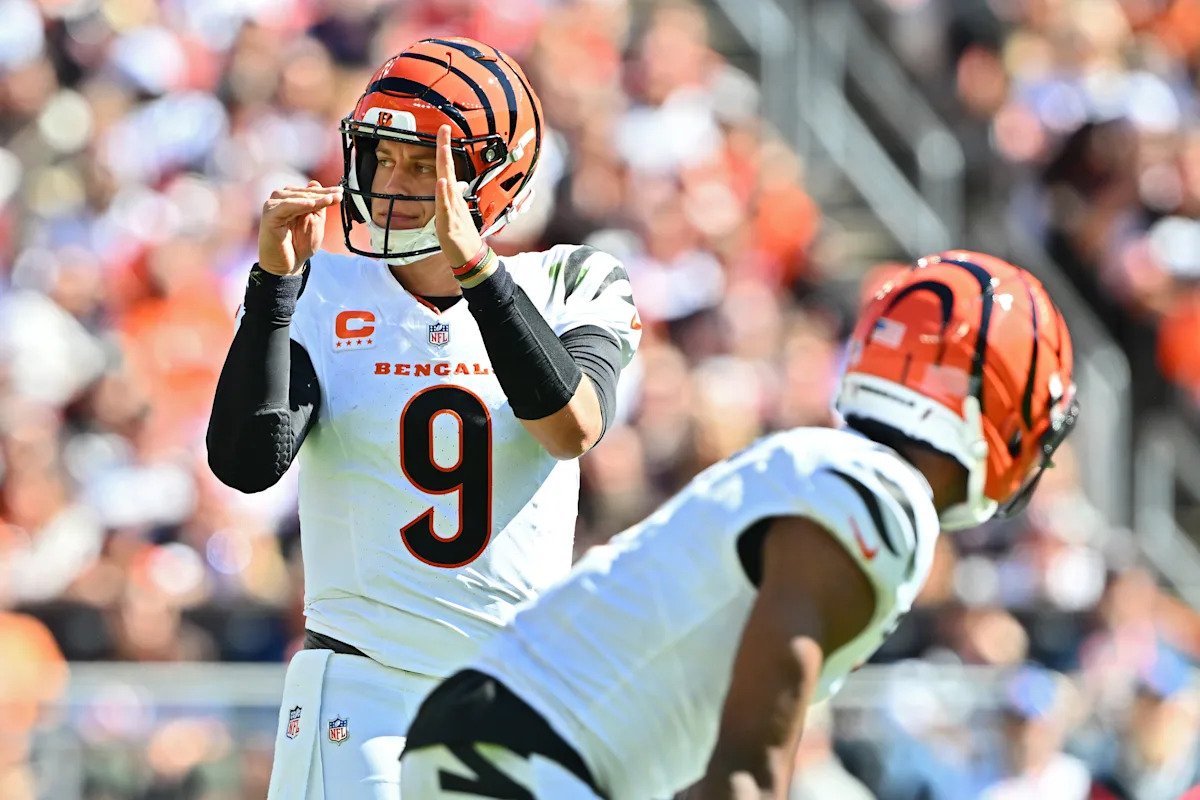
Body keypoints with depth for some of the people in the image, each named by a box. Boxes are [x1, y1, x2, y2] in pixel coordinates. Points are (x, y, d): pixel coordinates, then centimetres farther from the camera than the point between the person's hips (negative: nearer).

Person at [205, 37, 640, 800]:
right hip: (361, 694, -1)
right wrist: (275, 279, -18)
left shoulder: (568, 288, 2)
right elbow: (247, 464, -12)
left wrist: (473, 263, -24)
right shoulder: (319, 295, 1)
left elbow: (573, 427, -18)